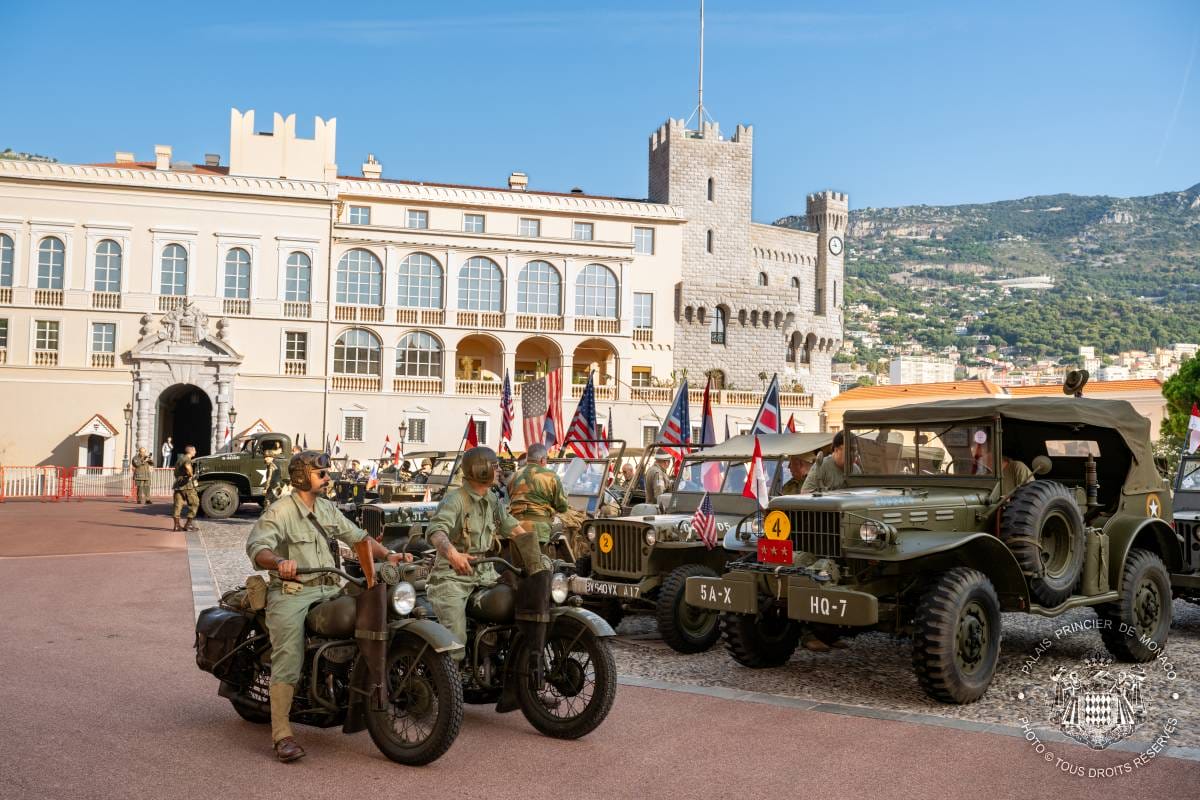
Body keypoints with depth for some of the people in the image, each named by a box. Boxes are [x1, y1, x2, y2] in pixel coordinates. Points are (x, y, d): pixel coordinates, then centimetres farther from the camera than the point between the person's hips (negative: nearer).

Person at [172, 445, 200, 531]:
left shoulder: (180, 459, 21)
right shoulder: (187, 459, -9)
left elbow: (176, 471, 33)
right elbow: (187, 466, -33)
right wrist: (191, 475, -20)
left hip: (178, 485, 9)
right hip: (187, 485, -9)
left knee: (178, 505, 6)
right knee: (194, 503, 0)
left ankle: (177, 525, 4)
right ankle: (189, 524, -2)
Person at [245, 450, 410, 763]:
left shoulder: (328, 509, 18)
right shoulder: (280, 512, -5)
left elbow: (358, 537, 21)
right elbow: (256, 546, -19)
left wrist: (388, 554, 5)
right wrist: (280, 561, -41)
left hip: (329, 588, 6)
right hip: (292, 592, -6)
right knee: (288, 656, -22)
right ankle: (282, 735, -19)